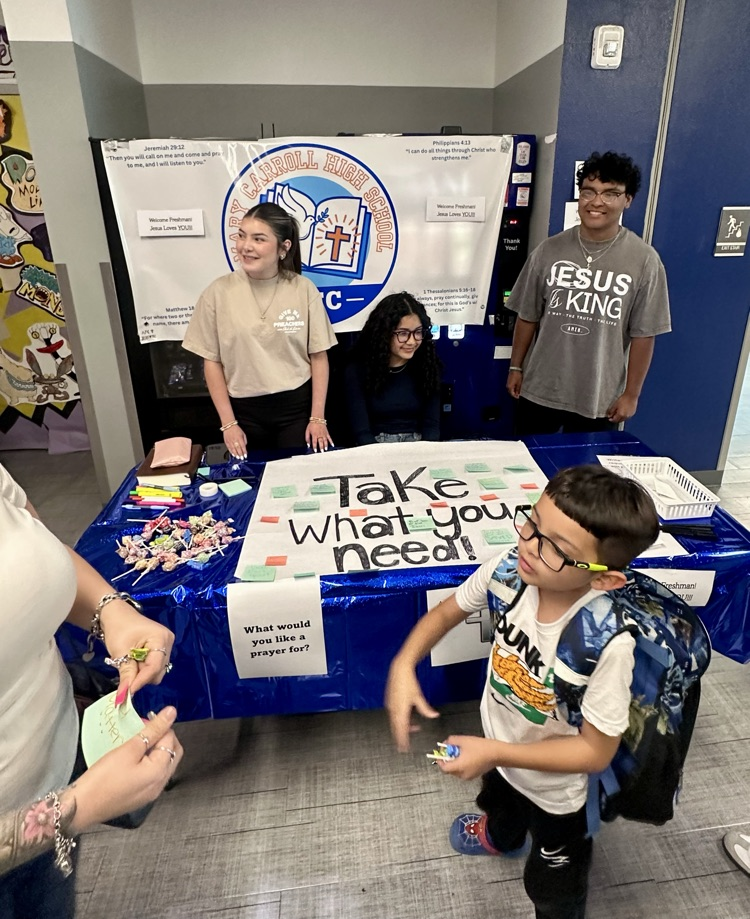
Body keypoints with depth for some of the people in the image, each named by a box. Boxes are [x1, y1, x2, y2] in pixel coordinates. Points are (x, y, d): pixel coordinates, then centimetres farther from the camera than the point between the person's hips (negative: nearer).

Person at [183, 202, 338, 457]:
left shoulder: (304, 289, -6)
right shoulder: (218, 292, -6)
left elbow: (318, 356, -2)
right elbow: (211, 361, -1)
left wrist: (318, 417, -6)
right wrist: (228, 423, -4)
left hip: (298, 405, 0)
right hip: (245, 410, 1)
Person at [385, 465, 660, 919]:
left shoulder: (607, 642, -42)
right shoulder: (509, 570, -29)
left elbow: (597, 751, -27)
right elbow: (446, 612, -10)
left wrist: (495, 752, -31)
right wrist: (404, 664, -25)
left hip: (554, 790, -5)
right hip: (498, 749, 6)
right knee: (497, 800, 41)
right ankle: (502, 837, 75)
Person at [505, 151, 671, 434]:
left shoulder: (644, 260, -8)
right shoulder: (549, 251, -4)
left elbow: (643, 335, -5)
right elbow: (527, 317, 4)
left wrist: (631, 394, -4)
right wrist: (515, 367, 5)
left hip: (601, 399, -1)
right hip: (539, 392, 2)